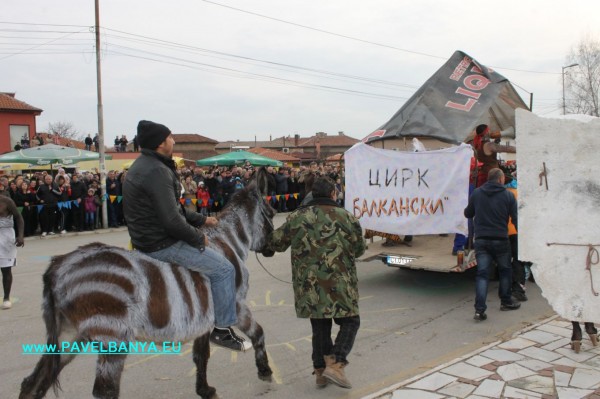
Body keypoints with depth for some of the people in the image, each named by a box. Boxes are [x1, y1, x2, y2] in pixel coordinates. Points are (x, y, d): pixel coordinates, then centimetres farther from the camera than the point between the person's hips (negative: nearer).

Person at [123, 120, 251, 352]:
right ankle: (223, 330, 3)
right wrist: (199, 238, -12)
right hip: (162, 244, -11)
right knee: (224, 269, -7)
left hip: (147, 238, 11)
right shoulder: (157, 171, -22)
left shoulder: (143, 165, 12)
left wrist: (201, 220, 14)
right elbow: (172, 220, -27)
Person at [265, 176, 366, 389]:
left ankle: (320, 371, 22)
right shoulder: (347, 217, -2)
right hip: (339, 284, -3)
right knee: (349, 323, 11)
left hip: (308, 285, 3)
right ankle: (335, 364, -5)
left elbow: (276, 243, 8)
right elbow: (359, 250, 8)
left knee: (319, 326, 17)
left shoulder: (297, 217, 2)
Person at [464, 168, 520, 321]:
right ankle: (506, 302, 33)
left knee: (482, 273, 1)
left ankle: (479, 309, -8)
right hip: (500, 240, -1)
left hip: (481, 240, 1)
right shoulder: (508, 195, -2)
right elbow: (516, 218, -4)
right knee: (505, 270, 20)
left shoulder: (476, 193, 3)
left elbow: (467, 214, 13)